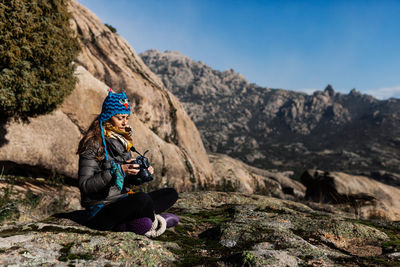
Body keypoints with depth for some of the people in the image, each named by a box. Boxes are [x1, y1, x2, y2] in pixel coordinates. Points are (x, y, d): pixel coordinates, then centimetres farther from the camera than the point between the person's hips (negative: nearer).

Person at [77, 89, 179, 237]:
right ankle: (153, 222, -4)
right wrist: (118, 170, -25)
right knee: (142, 198, -35)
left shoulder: (122, 141, 11)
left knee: (171, 194, 0)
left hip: (122, 202, 8)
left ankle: (125, 223, -16)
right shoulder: (93, 144, -12)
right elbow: (84, 185, -18)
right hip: (100, 212, -8)